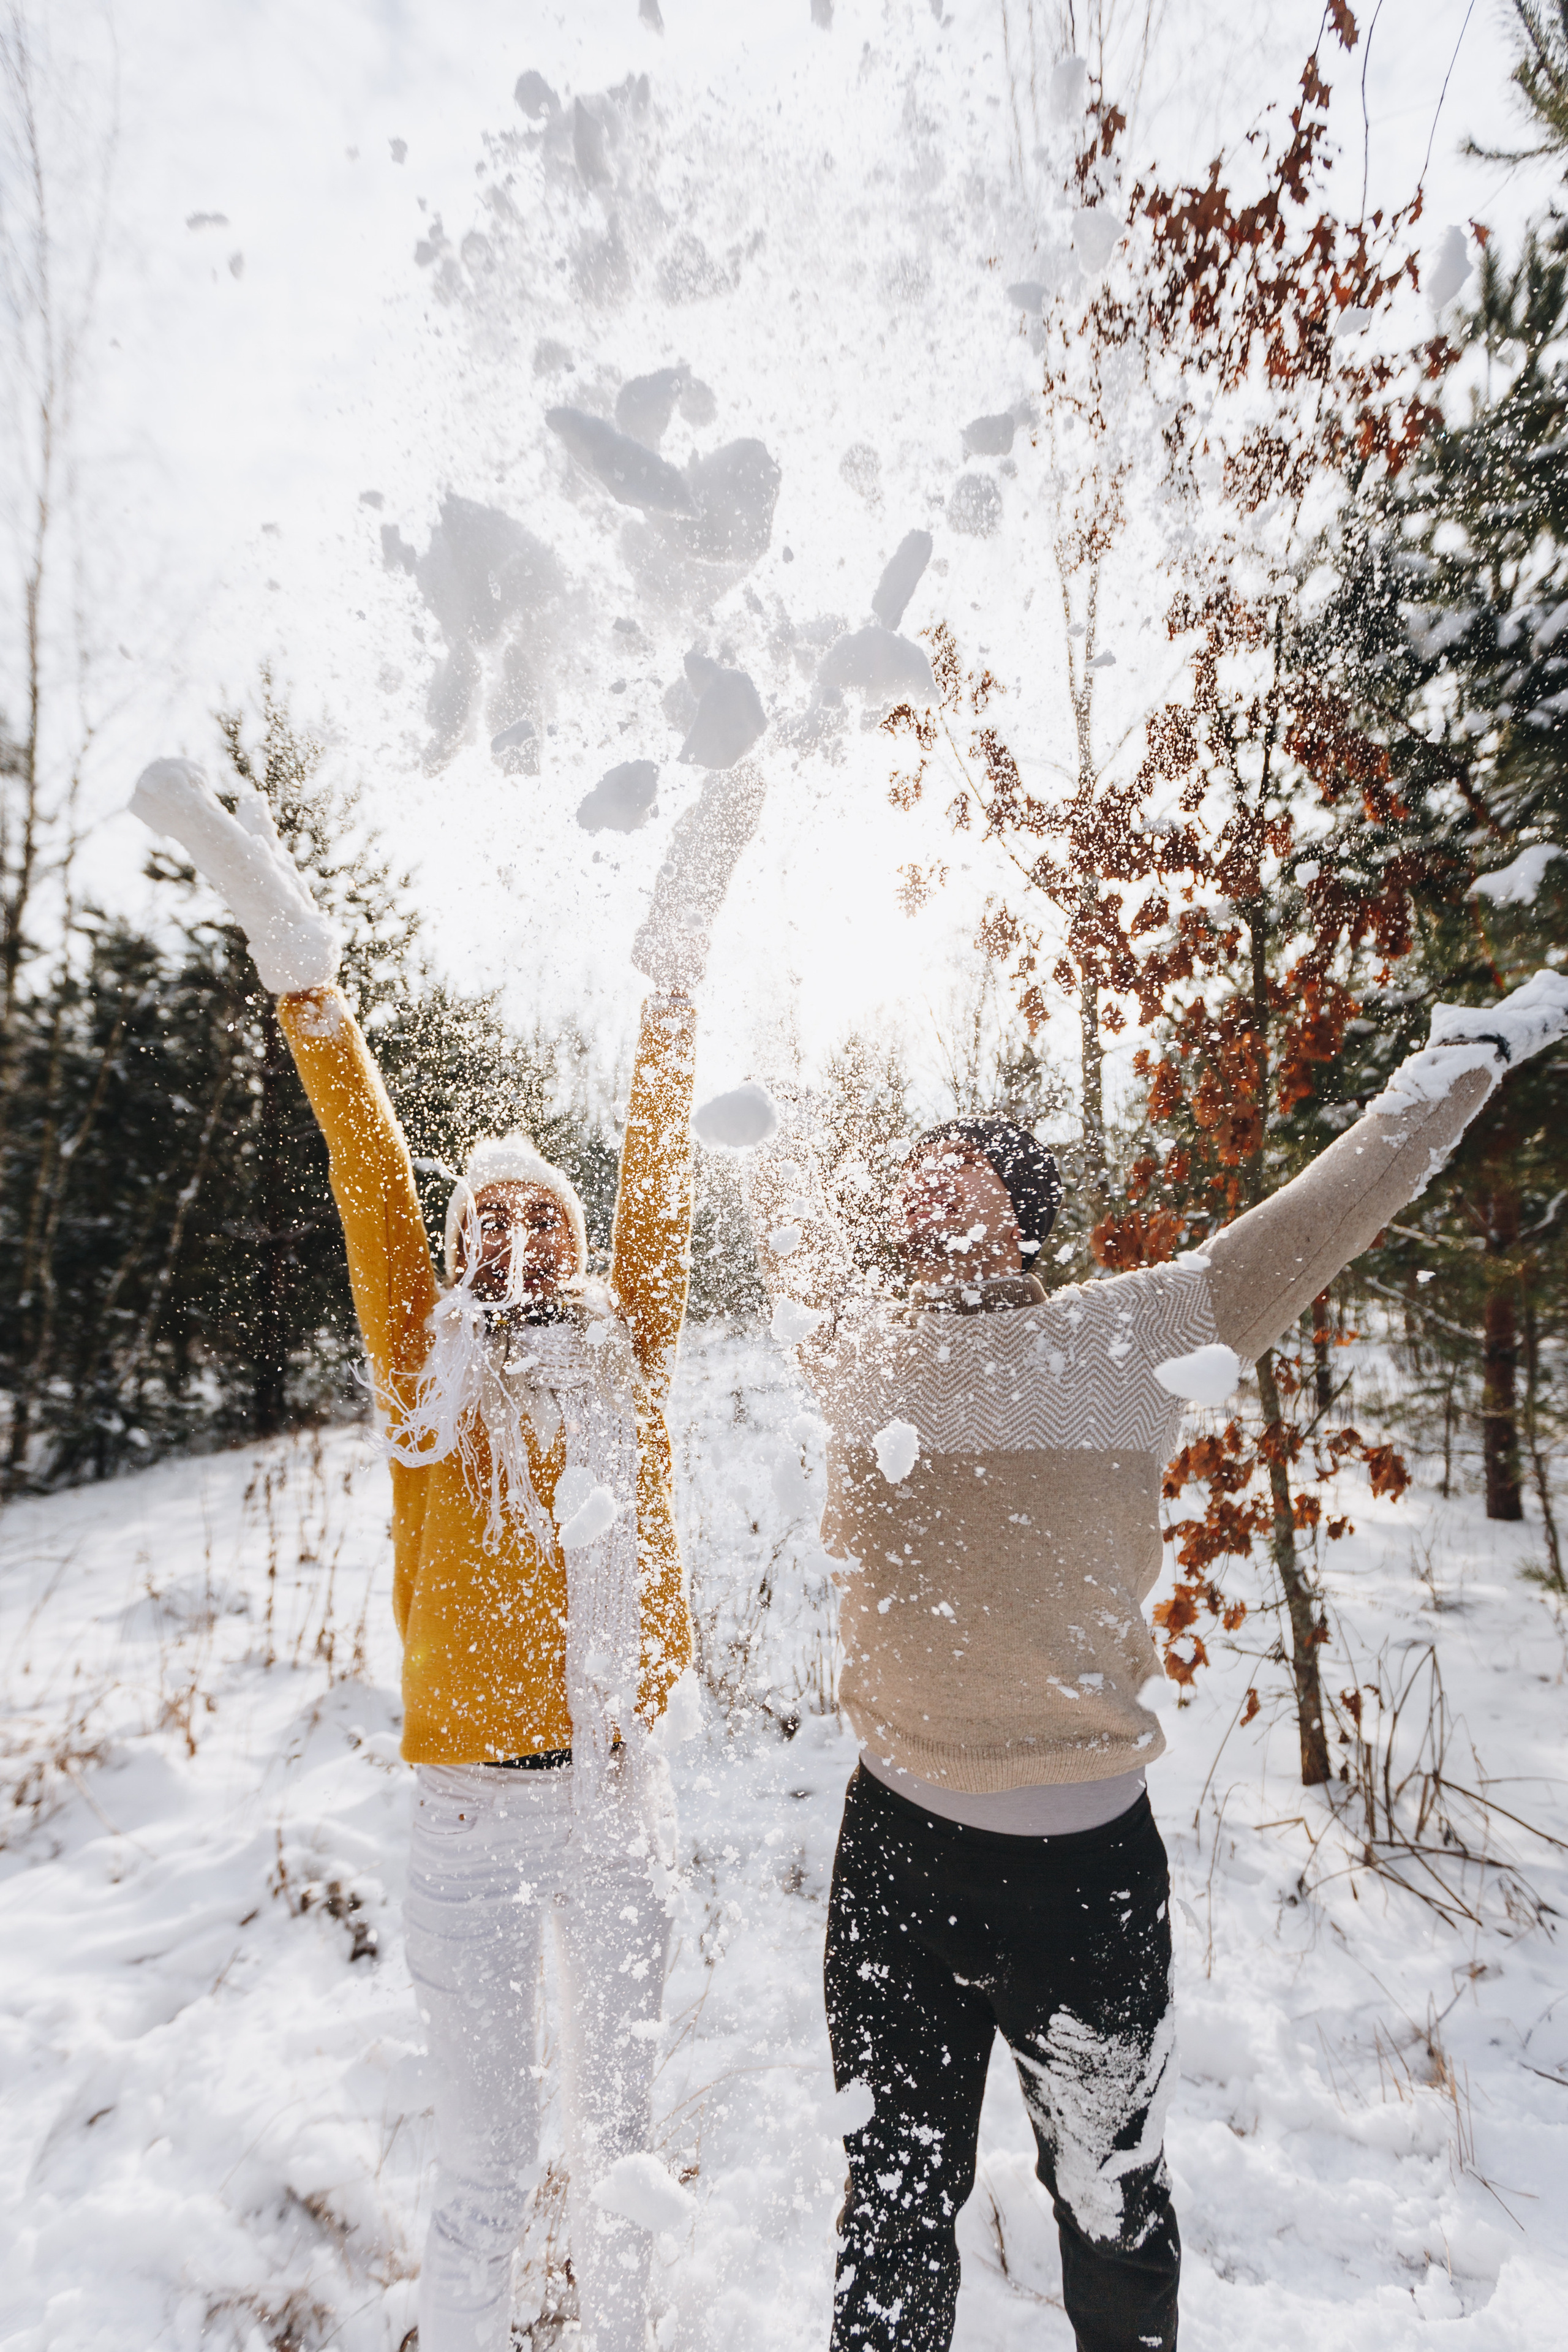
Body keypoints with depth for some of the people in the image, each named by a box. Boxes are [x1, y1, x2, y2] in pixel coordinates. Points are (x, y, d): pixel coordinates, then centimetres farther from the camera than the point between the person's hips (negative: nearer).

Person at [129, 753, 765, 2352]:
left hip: (616, 1796, 1)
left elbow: (657, 1171, -7)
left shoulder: (627, 1351, 1)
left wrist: (677, 944, -12)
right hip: (464, 1804, -1)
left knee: (615, 2133, 20)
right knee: (482, 2159, 14)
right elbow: (372, 1177, -10)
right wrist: (292, 948, -17)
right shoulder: (425, 1365, -1)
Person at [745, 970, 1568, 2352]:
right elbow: (790, 1218, 18)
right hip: (899, 1849, 1)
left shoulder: (1126, 1334, -6)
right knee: (896, 2207, 18)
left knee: (1114, 2206, 24)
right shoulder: (860, 1341, 0)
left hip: (1091, 1861, 0)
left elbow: (1330, 1211, 0)